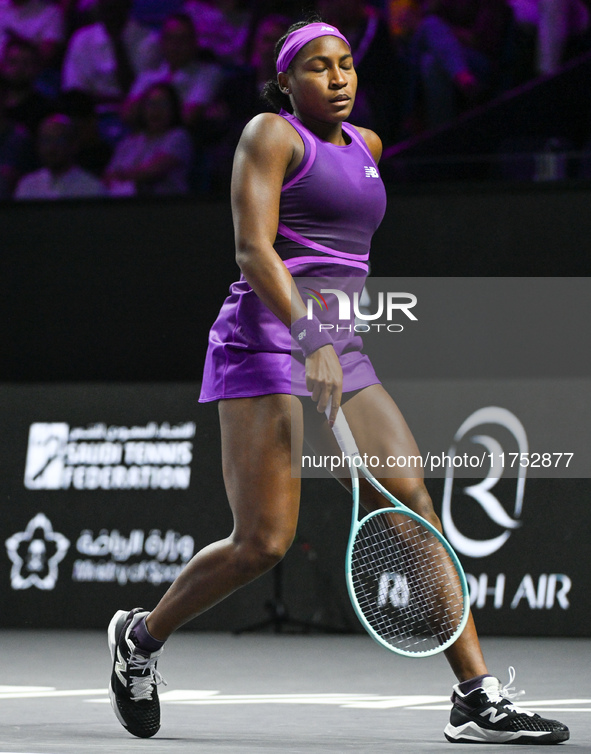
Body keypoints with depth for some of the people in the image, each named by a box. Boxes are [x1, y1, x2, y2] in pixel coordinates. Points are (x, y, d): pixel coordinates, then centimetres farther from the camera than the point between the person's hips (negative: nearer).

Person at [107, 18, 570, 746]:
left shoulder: (366, 146, 19)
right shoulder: (270, 133, -3)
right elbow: (253, 249, -15)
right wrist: (310, 339, -27)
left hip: (338, 352, 7)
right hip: (266, 343, -7)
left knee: (411, 506, -9)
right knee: (261, 544, -11)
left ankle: (476, 699, -13)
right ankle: (142, 634, 15)